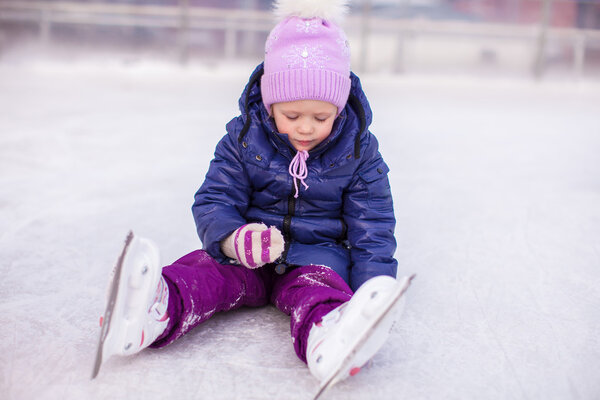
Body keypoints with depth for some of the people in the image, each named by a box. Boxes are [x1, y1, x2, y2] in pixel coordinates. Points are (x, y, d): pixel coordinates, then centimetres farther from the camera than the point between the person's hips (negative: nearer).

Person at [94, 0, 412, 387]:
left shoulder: (359, 151, -5)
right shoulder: (243, 138, -5)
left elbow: (372, 228, -4)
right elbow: (214, 201, -7)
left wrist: (374, 288, -20)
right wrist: (232, 239, -32)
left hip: (318, 253, -1)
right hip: (247, 255, 1)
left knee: (317, 282, -35)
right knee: (209, 267, -29)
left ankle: (328, 339, -68)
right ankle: (155, 308, -59)